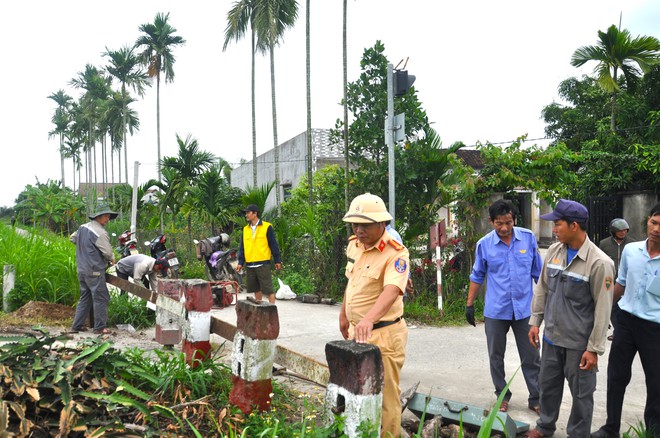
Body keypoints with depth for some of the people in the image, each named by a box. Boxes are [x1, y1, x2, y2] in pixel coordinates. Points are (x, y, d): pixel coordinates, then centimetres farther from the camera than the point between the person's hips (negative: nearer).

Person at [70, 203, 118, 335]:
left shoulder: (83, 227, 9)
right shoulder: (100, 233, -17)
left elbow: (72, 238, 25)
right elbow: (108, 252, -17)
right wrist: (112, 260, 4)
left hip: (82, 269, 9)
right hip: (94, 271, -9)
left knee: (85, 298, 17)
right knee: (100, 298, 0)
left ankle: (76, 326, 19)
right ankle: (100, 327, 4)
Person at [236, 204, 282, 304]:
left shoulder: (266, 227, -4)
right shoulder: (245, 229, 12)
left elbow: (273, 245, -3)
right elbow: (242, 247, 15)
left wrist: (277, 261, -4)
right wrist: (240, 262, 9)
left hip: (263, 264, -5)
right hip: (250, 265, 5)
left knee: (268, 289, -4)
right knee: (256, 289, 13)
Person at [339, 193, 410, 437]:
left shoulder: (395, 254, -21)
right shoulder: (354, 244, 4)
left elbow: (392, 290, -37)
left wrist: (369, 319, -53)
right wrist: (344, 314, 21)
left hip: (383, 335, -8)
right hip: (357, 330, 8)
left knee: (385, 397, 3)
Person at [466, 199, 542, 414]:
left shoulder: (528, 238, -3)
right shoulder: (484, 244, -4)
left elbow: (538, 273, 5)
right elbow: (477, 276, 8)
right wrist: (469, 304, 7)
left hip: (524, 309, 0)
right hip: (495, 310, 0)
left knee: (531, 358, 7)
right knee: (496, 357, 11)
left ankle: (536, 398, 21)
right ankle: (503, 396, 27)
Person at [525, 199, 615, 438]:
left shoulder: (599, 262, -19)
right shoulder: (554, 250, -1)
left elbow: (603, 310, -16)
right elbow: (542, 289, 9)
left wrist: (594, 349, -14)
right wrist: (535, 321, 9)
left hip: (579, 343, -6)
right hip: (552, 337, 6)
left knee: (581, 393, 11)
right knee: (548, 385, 21)